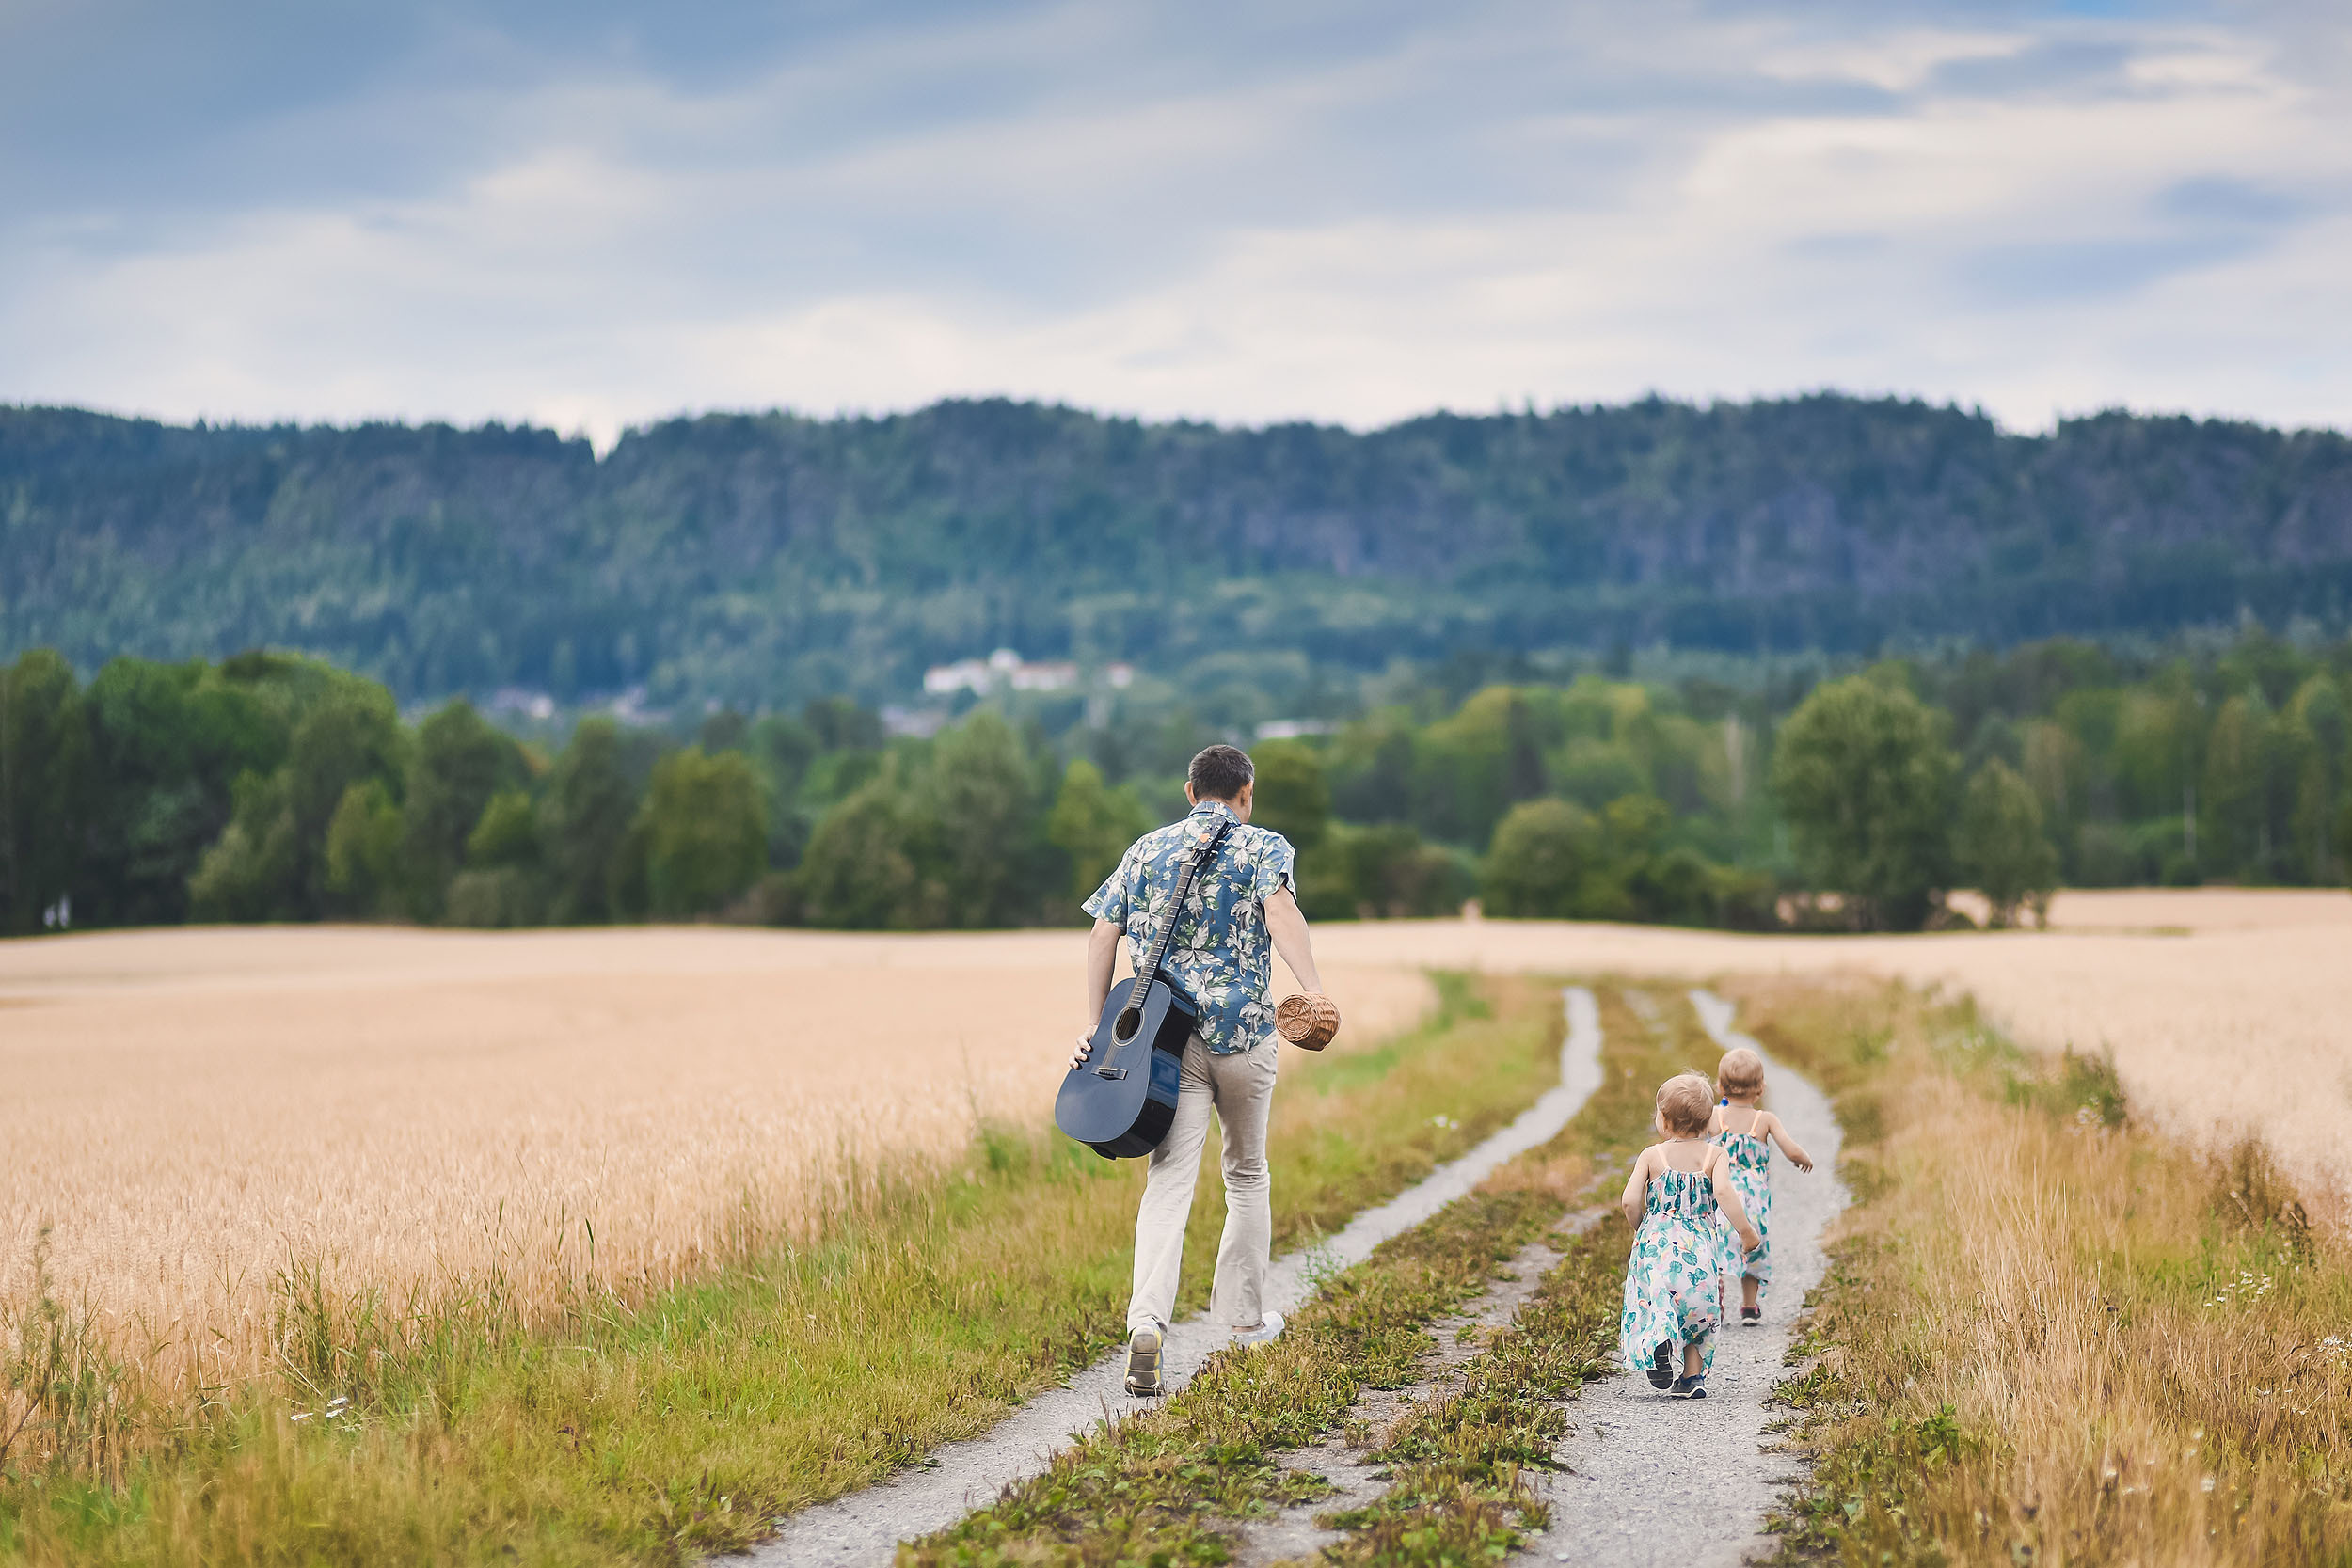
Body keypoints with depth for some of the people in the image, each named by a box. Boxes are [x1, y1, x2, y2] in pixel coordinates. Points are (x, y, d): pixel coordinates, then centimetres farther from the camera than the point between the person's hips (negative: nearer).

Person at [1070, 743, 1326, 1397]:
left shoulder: (1145, 851, 13)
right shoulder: (1264, 847, 2)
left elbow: (1102, 937, 8)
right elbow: (1281, 911, -19)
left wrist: (1096, 1025, 10)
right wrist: (1315, 993, -28)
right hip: (1243, 1032, -2)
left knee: (1169, 1179, -5)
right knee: (1246, 1174, 18)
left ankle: (1147, 1322, -25)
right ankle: (1244, 1315, 27)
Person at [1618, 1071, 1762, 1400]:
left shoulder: (1652, 1156, 1)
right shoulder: (1713, 1155, 1)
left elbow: (1630, 1201, -6)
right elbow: (1722, 1191, -17)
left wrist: (1640, 1228, 13)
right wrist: (1745, 1230, -10)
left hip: (1656, 1245, -1)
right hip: (1700, 1245, 1)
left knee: (1656, 1302, 0)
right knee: (1698, 1308, 15)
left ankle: (1660, 1338, -33)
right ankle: (1693, 1377, 11)